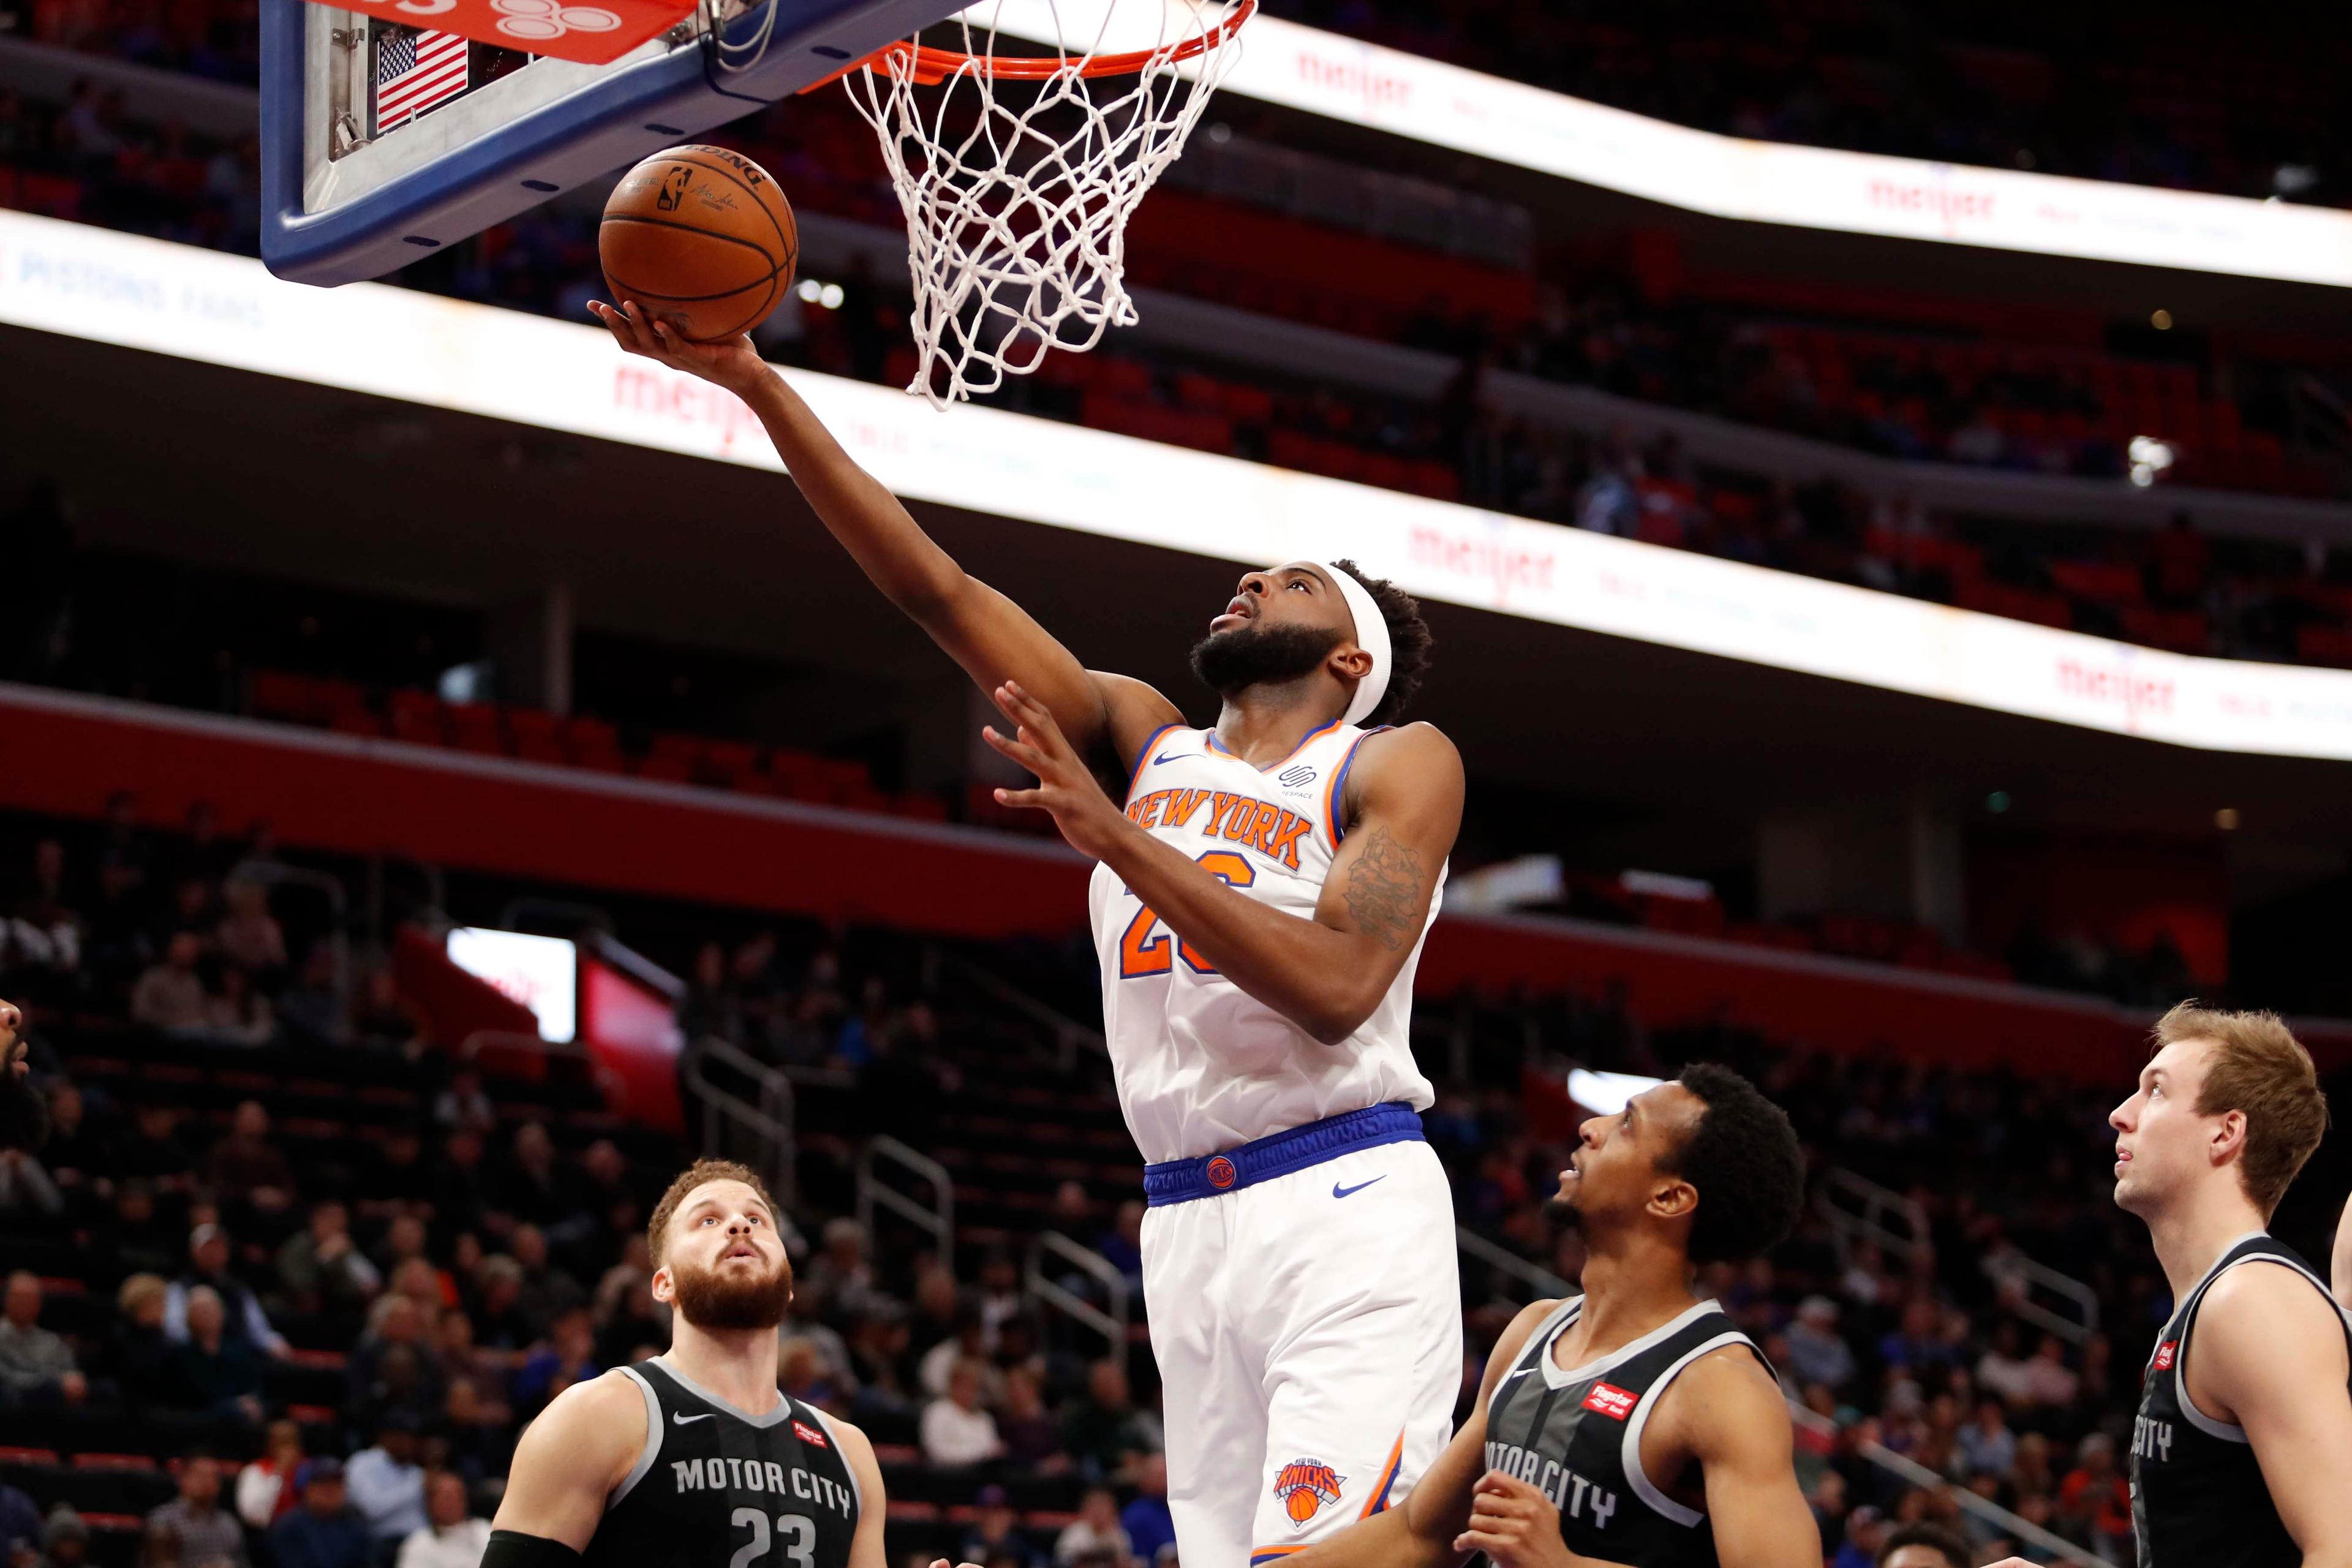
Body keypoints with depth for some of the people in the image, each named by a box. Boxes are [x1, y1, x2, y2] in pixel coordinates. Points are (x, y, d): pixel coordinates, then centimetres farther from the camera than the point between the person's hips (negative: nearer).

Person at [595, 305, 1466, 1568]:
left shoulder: (1397, 766, 4)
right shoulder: (1137, 741, 18)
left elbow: (1336, 987, -13)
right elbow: (934, 587, 12)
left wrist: (1116, 839, -17)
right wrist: (752, 384, 4)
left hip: (1343, 1203, -5)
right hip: (1187, 1218, 5)